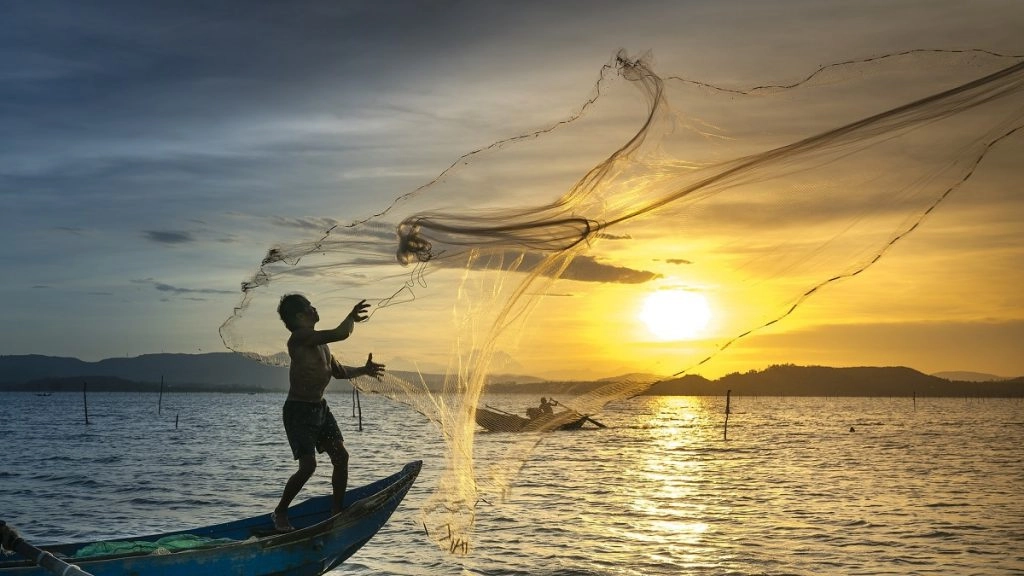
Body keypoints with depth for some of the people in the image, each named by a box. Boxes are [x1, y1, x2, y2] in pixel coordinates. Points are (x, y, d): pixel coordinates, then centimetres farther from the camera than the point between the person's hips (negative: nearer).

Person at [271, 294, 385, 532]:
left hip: (320, 407, 9)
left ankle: (337, 510, 17)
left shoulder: (319, 341, 12)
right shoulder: (300, 337, -19)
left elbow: (338, 370, 24)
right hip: (298, 410, -9)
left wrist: (363, 370, 12)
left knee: (341, 456, 5)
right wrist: (352, 317, -11)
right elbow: (341, 334, -29)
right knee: (308, 465, -14)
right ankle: (280, 513, 6)